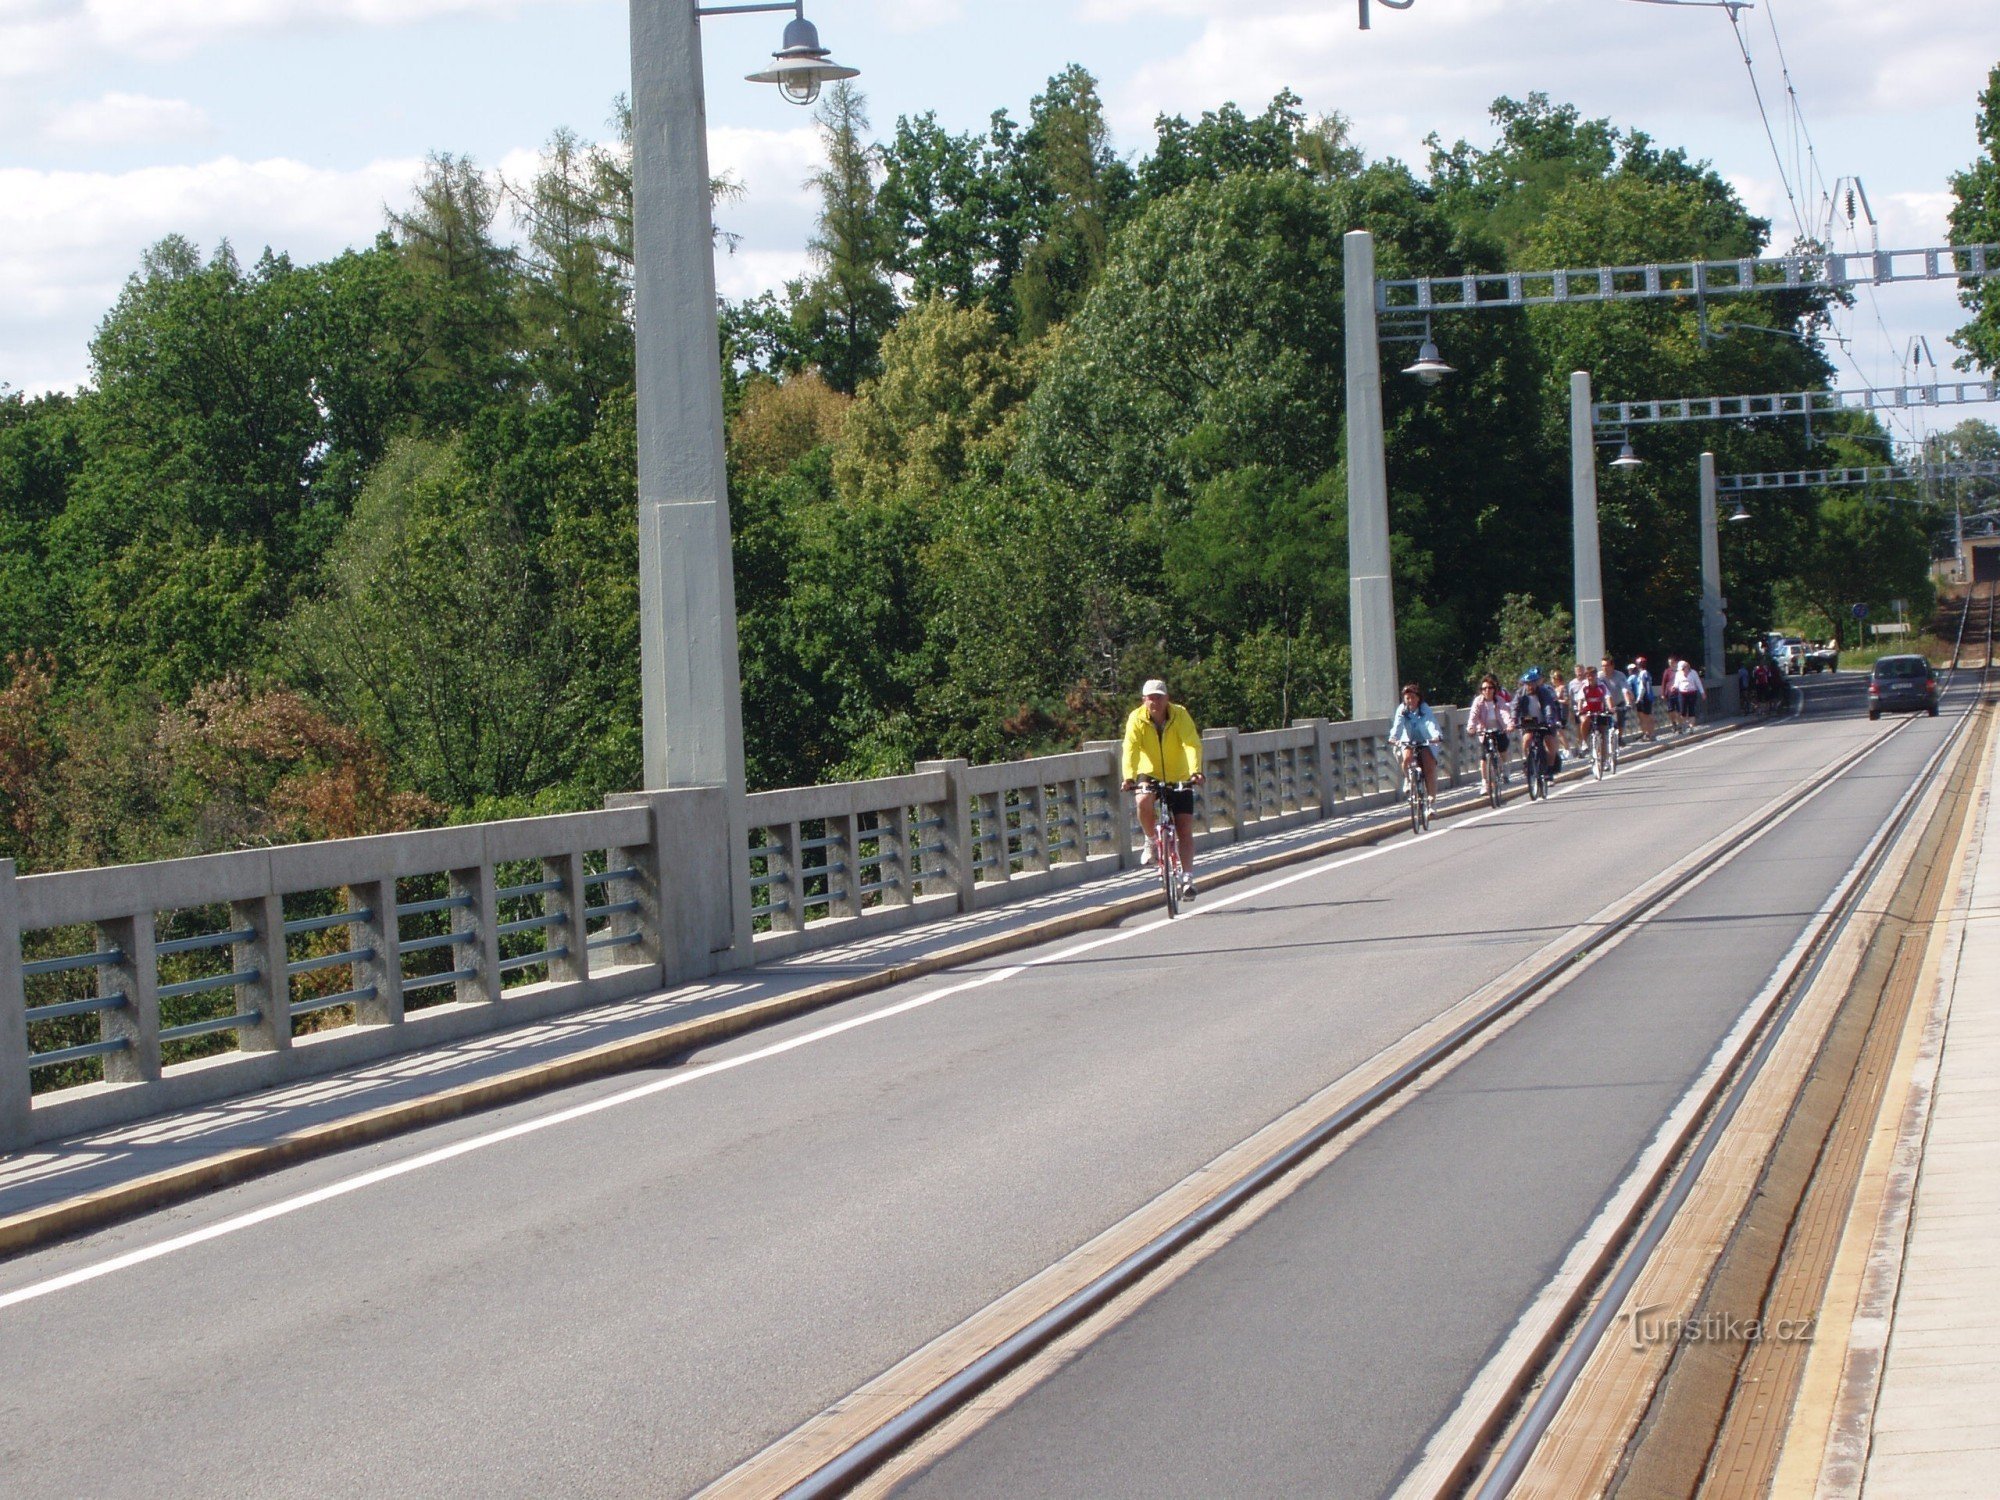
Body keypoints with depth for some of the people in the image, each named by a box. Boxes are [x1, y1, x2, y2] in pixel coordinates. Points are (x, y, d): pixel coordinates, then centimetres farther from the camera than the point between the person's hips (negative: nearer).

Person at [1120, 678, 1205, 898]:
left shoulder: (1180, 715, -16)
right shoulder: (1136, 719, -14)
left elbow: (1192, 745, -27)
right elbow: (1131, 748, -25)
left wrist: (1195, 771, -45)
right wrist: (1129, 776, -42)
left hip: (1179, 778, 0)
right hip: (1150, 774, 0)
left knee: (1185, 831, -6)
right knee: (1144, 802, -32)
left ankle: (1187, 878, 1)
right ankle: (1152, 841, -5)